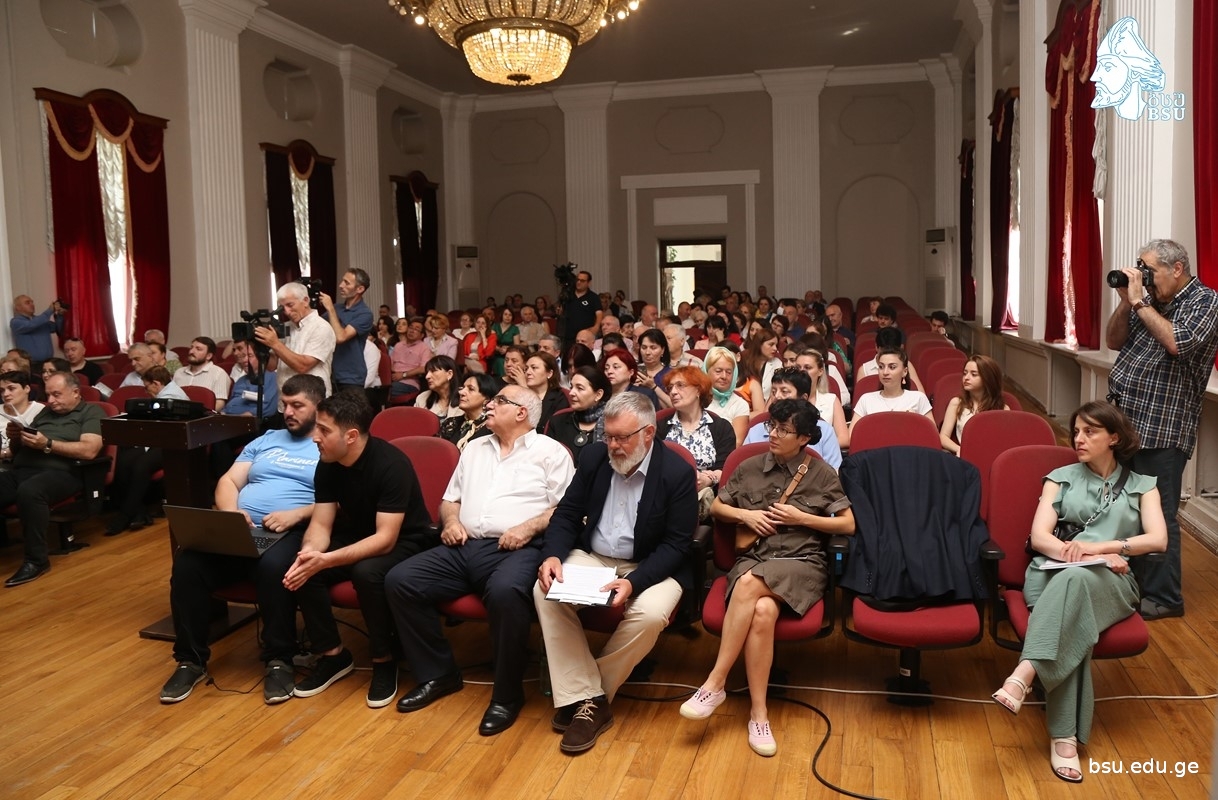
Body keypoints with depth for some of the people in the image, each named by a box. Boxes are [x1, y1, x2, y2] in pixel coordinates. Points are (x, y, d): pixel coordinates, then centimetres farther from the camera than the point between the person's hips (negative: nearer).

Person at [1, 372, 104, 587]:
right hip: (20, 470, 6)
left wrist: (47, 444, -12)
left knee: (29, 491, -38)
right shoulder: (45, 412, 27)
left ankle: (37, 559, -24)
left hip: (60, 473, -6)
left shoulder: (91, 412, 9)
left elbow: (89, 451, -9)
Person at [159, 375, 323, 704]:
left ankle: (279, 660, -19)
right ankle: (191, 660, -6)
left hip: (291, 532, -5)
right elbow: (228, 482, 17)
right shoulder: (265, 440, 25)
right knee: (186, 563, -22)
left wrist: (296, 514, -19)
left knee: (273, 566, -38)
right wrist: (231, 511, -5)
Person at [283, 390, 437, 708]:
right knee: (300, 570, -19)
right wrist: (308, 553, -32)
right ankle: (333, 654, 0)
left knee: (368, 572, -36)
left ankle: (384, 661, -12)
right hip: (358, 535, 6)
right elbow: (321, 524, -8)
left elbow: (385, 539, -31)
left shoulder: (391, 464, -28)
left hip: (405, 541, -6)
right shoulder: (327, 464, -7)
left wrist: (326, 560, -41)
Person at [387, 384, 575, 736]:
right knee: (399, 581, -13)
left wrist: (529, 527, -17)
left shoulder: (549, 451, 6)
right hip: (464, 548, 6)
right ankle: (438, 673, 1)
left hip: (518, 549, -6)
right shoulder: (474, 448, 25)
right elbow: (450, 498, 28)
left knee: (506, 592, -39)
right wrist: (451, 520, 6)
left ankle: (507, 694, -18)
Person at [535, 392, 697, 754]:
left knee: (649, 614, -33)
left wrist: (633, 582, -29)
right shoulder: (593, 456, -1)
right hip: (592, 557, 4)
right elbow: (567, 513, 4)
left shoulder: (678, 472, -14)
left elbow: (677, 544, -14)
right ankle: (585, 697, -17)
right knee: (545, 592, -23)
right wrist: (552, 555, -17)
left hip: (650, 567, -3)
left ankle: (589, 696, -11)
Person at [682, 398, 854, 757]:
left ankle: (715, 683, -29)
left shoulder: (822, 474, 6)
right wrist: (745, 514, -1)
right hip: (753, 558, 2)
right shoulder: (750, 467, 12)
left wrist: (801, 518, -6)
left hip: (802, 563, -2)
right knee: (762, 611, -34)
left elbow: (848, 525, 5)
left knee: (750, 584, -36)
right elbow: (716, 507, 20)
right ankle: (758, 712, -25)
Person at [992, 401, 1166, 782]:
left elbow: (1158, 540, 0)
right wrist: (1077, 552, -14)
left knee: (1076, 579, -40)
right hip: (1052, 575, 1)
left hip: (1111, 583, 0)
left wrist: (1099, 547, -14)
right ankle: (1064, 735, -42)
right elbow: (1039, 537, 5)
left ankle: (1024, 675, -52)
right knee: (1073, 619, -38)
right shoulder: (1061, 477, 19)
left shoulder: (1141, 485, 18)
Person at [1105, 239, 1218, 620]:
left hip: (1161, 429, -8)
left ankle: (1162, 597, 9)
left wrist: (1140, 302, -17)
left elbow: (1177, 342, -24)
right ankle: (1131, 580, 31)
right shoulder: (1152, 300, 13)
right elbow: (1114, 341, 14)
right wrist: (1126, 301, 0)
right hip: (1127, 422, 8)